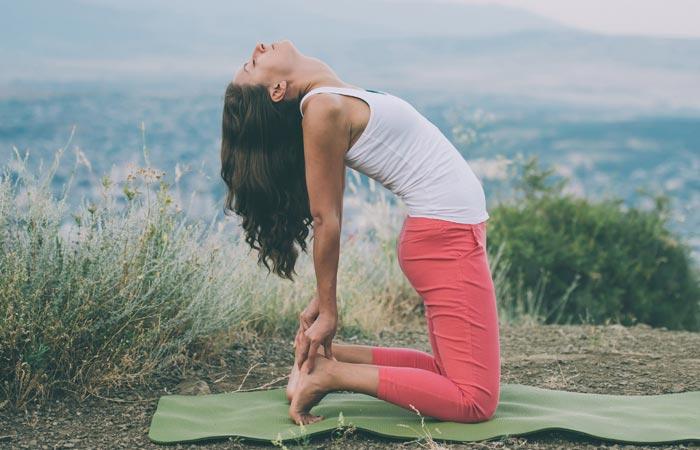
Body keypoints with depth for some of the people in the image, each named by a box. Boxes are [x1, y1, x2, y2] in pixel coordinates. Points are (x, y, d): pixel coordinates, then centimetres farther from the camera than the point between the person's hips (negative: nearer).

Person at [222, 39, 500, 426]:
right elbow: (326, 220, -13)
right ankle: (332, 373, -7)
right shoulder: (322, 108, -16)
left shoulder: (332, 96, 9)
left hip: (448, 231, 9)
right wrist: (328, 311, -8)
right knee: (476, 400, -8)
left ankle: (325, 357, 13)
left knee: (448, 375, 15)